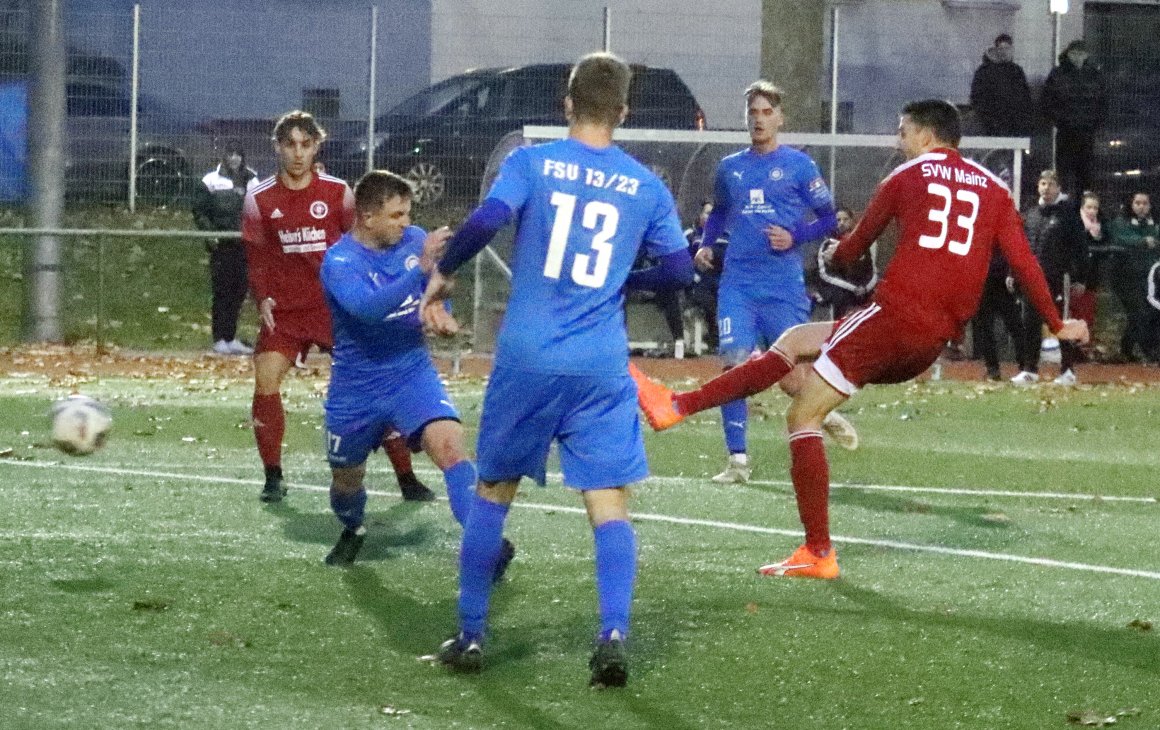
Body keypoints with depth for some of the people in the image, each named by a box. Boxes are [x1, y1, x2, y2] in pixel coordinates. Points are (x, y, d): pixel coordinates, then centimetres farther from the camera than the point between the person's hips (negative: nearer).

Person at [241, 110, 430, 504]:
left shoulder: (338, 193, 0)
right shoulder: (259, 198, 1)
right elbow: (256, 257, 6)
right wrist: (262, 298, -9)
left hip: (337, 308, -1)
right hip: (284, 310, 1)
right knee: (266, 381, -15)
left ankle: (407, 478, 5)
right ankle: (273, 478, 2)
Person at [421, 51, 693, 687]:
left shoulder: (531, 162, -1)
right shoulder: (646, 186, 6)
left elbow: (488, 218, -17)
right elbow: (678, 270, 9)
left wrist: (442, 272, -2)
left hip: (526, 360, 0)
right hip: (602, 368, 1)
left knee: (492, 493, 14)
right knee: (609, 504, 2)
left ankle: (469, 637, 18)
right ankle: (613, 636, -15)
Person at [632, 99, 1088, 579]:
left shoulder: (908, 176, 6)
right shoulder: (993, 189, 15)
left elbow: (856, 244, 16)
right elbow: (1023, 261, 7)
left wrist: (835, 256, 38)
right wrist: (1057, 325, 13)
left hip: (895, 314, -7)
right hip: (936, 341, 7)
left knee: (803, 415, 1)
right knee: (795, 341, 15)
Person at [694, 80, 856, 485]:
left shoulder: (798, 164, 1)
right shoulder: (729, 168, 13)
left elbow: (828, 217, 4)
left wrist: (795, 237, -13)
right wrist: (707, 245, 12)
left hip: (784, 287, -3)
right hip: (738, 283, 3)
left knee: (792, 380, 0)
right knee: (734, 366, -11)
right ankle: (738, 459, -4)